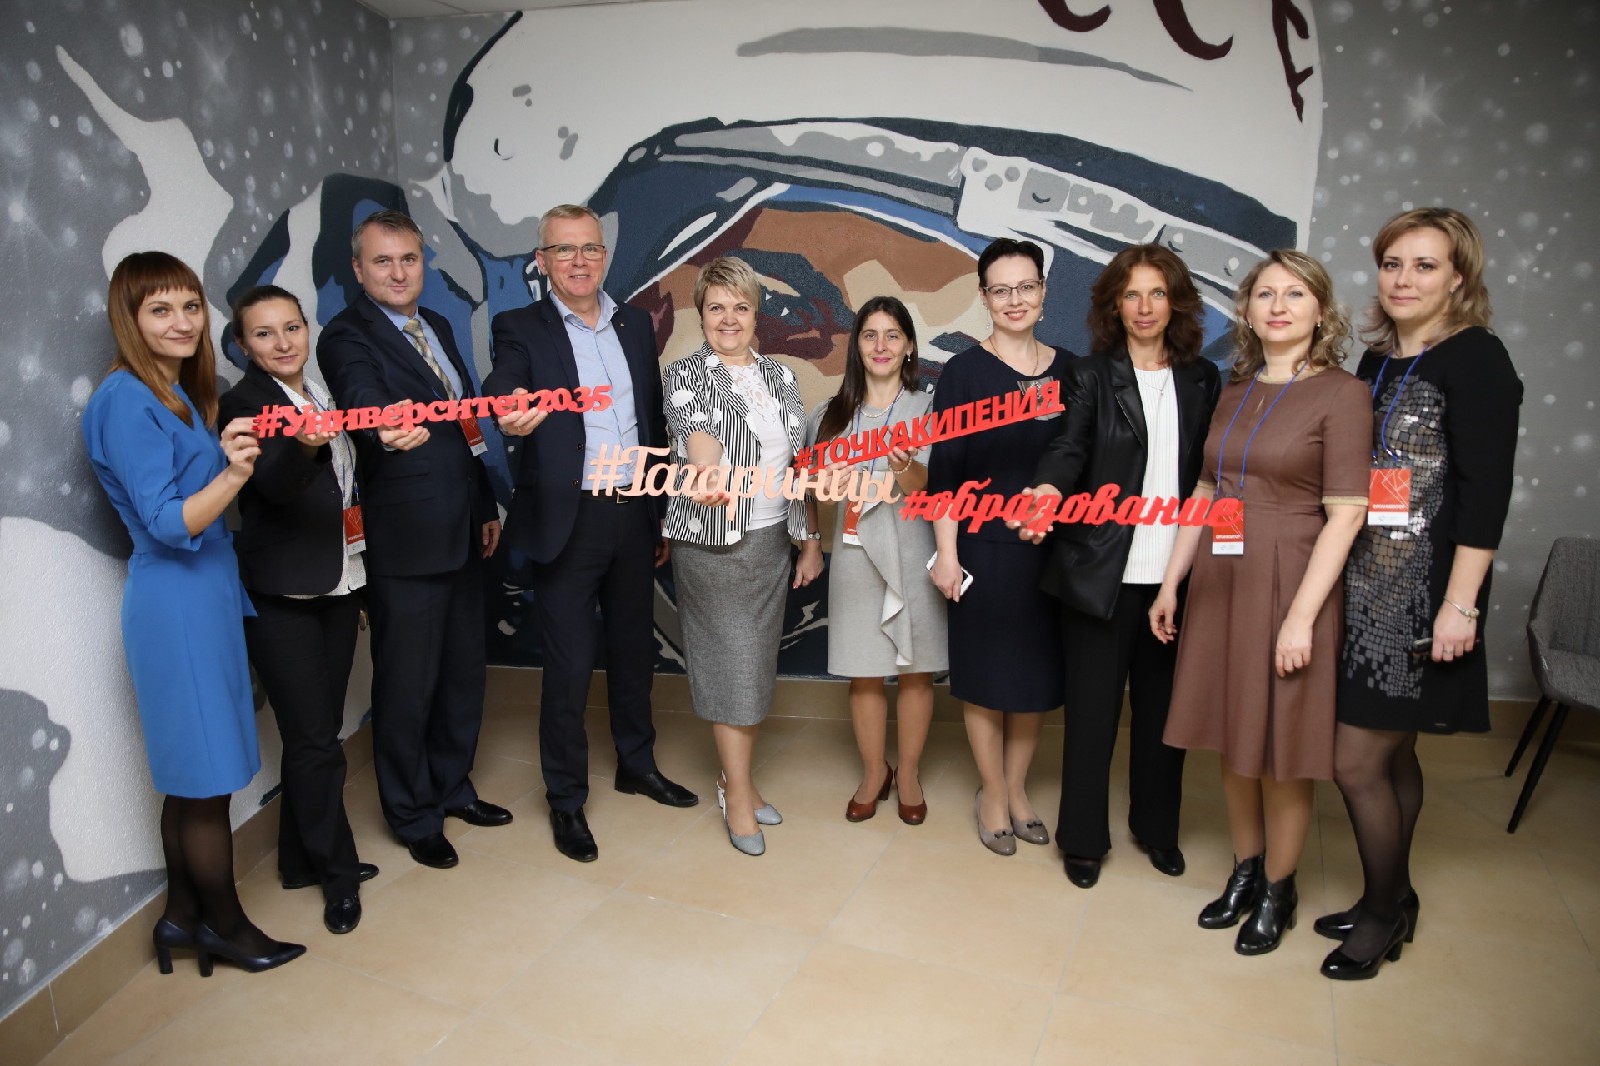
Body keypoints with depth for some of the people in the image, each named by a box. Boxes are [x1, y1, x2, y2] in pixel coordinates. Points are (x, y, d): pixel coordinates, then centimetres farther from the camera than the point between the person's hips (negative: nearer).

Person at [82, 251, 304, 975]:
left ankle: (182, 915, 30)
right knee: (208, 773, 2)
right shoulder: (127, 399, -14)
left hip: (204, 594, 9)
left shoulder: (179, 393, 13)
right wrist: (232, 474, -33)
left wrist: (235, 459, 6)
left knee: (190, 773, 16)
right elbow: (169, 523, -21)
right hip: (177, 601, -9)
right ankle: (224, 924, 19)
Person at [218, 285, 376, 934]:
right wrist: (303, 444, -49)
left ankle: (304, 859, 30)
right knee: (313, 739, 0)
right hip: (281, 595, -7)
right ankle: (337, 872, 16)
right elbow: (275, 485, -27)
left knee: (318, 730, 15)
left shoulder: (321, 395, 11)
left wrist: (361, 580, 17)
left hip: (337, 587, 7)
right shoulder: (245, 403, -10)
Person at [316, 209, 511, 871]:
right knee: (406, 685, 5)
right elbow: (364, 397, -31)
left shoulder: (438, 327, 13)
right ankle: (414, 816, 24)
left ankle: (452, 787, 37)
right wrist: (392, 426, -53)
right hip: (404, 543, -7)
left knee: (463, 671, 18)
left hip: (461, 535, 8)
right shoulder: (347, 337, -10)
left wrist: (487, 506, 16)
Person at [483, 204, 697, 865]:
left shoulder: (635, 324, 10)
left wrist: (664, 512, 11)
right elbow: (502, 384, -24)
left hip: (634, 513, 5)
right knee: (568, 666, 3)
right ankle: (566, 799, 21)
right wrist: (511, 409, -49)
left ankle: (637, 763, 38)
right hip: (567, 521, -4)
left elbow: (655, 420, 12)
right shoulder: (521, 329, -3)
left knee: (633, 648, 18)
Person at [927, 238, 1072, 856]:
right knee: (987, 672, 7)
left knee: (1038, 671, 12)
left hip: (1051, 549, 4)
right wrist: (946, 552, -11)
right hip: (984, 546, -3)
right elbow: (944, 469, -7)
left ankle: (1016, 788, 30)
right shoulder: (964, 371, -5)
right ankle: (993, 793, 25)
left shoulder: (1068, 369, 6)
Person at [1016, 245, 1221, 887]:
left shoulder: (1202, 380, 10)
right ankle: (1083, 839, 22)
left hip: (1176, 573, 3)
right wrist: (1045, 493, -35)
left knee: (1162, 706, 14)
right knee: (1092, 708, 5)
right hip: (1102, 570, -3)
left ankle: (1157, 827, 33)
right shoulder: (1091, 377, 1)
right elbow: (1068, 448, -13)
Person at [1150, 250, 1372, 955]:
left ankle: (1278, 891, 25)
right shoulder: (1235, 393, 10)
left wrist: (1301, 616, -18)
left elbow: (1346, 513, -13)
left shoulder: (1341, 395, -8)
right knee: (1232, 742, 14)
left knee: (1280, 750, 5)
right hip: (1219, 581, 6)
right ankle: (1244, 871, 32)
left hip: (1289, 586, -5)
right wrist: (1171, 581, 10)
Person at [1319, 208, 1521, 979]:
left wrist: (1460, 605, -18)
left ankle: (1383, 912, 20)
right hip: (1364, 588, 7)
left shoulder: (1475, 359, -8)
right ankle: (1392, 901, 32)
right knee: (1391, 753, 17)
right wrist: (1330, 585, 12)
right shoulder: (1377, 361, 13)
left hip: (1420, 597, -7)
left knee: (1355, 760, -3)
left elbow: (1486, 490, -14)